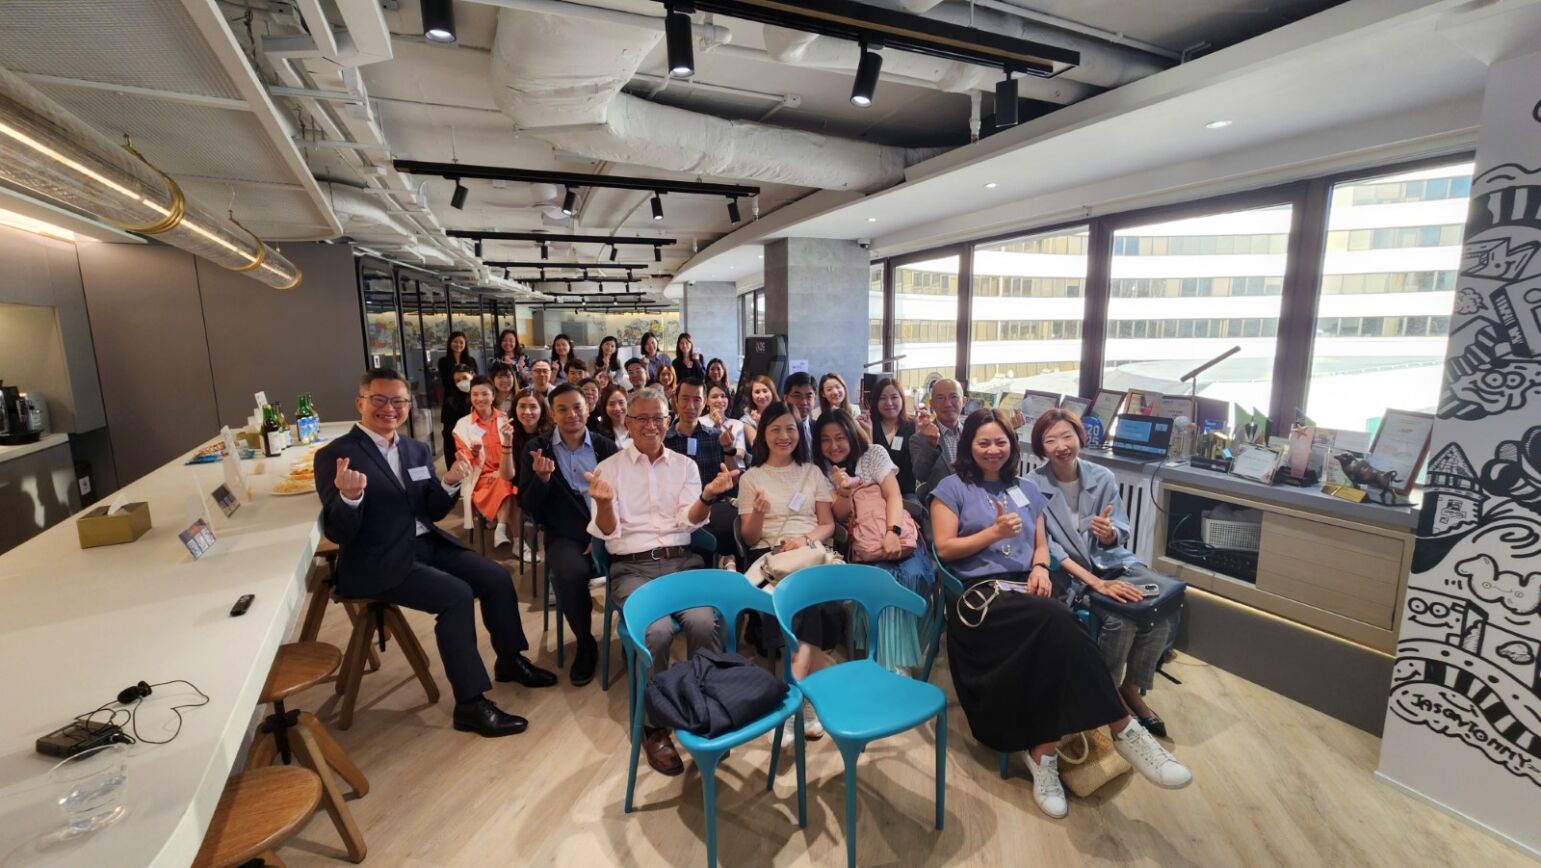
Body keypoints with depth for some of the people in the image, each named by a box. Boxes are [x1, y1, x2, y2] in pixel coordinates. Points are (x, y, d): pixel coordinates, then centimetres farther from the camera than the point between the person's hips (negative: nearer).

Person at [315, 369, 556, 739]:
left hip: (428, 544, 7)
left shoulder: (417, 450, 9)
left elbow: (433, 512, 8)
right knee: (457, 594, -25)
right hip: (378, 562, -7)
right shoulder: (335, 455, -10)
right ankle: (471, 704, -13)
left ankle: (510, 660, 21)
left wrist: (449, 483, -12)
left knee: (497, 578, -3)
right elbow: (338, 533, -15)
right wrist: (349, 497, -36)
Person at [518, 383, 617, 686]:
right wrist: (542, 479, -20)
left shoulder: (605, 446, 7)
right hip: (565, 537, -1)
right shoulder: (536, 448, 4)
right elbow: (527, 506, 1)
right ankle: (585, 644, -3)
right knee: (571, 574, -33)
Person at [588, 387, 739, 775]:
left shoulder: (685, 465, 12)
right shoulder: (610, 467, 7)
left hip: (683, 560, 2)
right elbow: (607, 532, 0)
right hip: (633, 567, -1)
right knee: (656, 631, -29)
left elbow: (691, 520, 0)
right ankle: (654, 725, -6)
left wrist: (708, 497, -21)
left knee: (704, 622, -28)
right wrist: (604, 503, -22)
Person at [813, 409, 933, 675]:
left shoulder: (874, 454, 8)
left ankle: (903, 658, -15)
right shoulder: (822, 470, 11)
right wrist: (844, 491, -16)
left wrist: (892, 533, -20)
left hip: (899, 535, 0)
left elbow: (894, 496, -2)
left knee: (913, 575, -29)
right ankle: (894, 663, -23)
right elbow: (841, 517, 6)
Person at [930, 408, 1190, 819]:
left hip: (1026, 587, 5)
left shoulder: (1027, 489, 23)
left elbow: (1041, 544, 22)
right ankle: (1122, 729, -28)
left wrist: (1040, 567, -2)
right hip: (980, 592, -5)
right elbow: (944, 548, -1)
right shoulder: (953, 488, 7)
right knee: (1056, 620, -34)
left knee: (1051, 636, -34)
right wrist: (994, 532, -11)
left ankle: (1042, 751, -30)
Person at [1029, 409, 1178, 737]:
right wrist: (1095, 582, -25)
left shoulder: (1103, 477, -1)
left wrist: (1109, 533, -23)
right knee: (1121, 619, -26)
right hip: (1067, 571, -4)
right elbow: (1046, 547, -15)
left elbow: (1120, 538, 3)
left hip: (1111, 560, 4)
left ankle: (1132, 690, 3)